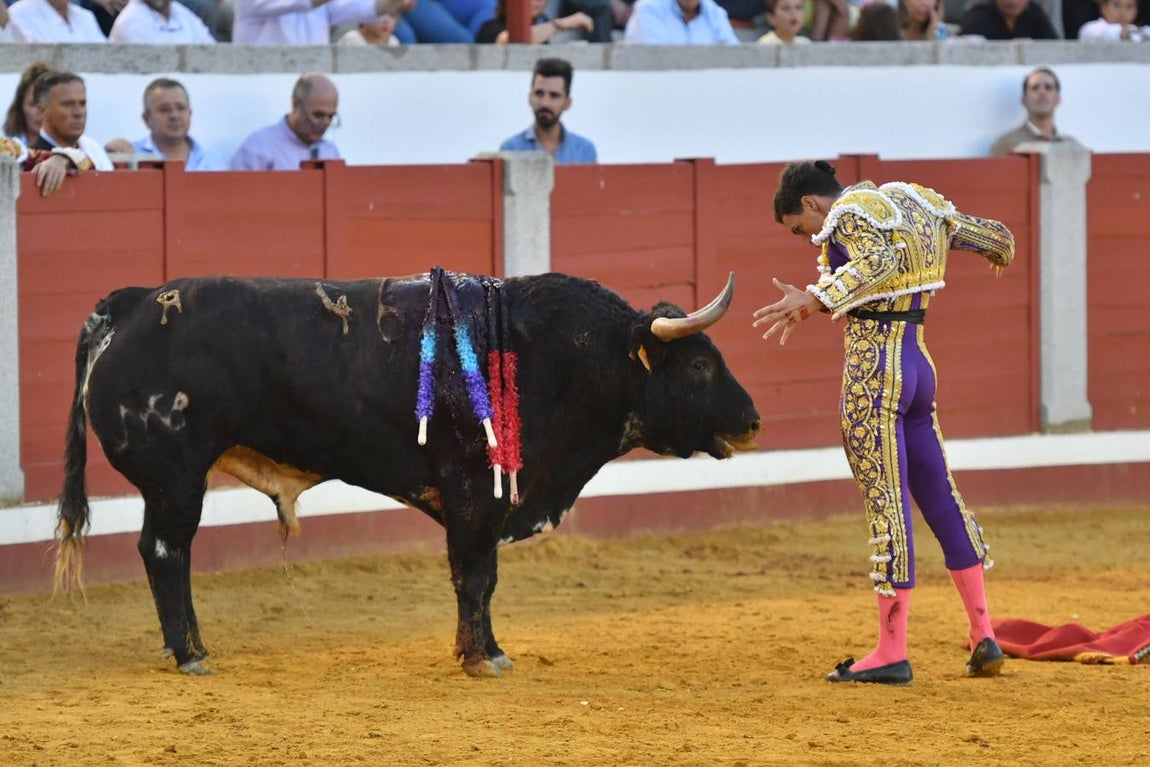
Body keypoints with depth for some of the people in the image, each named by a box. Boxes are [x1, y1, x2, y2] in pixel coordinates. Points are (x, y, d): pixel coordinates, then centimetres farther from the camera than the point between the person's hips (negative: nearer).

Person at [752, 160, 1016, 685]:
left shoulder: (848, 215, -10)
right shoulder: (914, 203, 14)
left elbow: (883, 259, -31)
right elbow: (996, 236, 25)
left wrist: (816, 300, -40)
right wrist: (1000, 254, 49)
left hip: (872, 372, -8)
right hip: (918, 364, 8)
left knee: (886, 504, -6)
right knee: (941, 500, 14)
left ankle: (892, 652, -4)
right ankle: (984, 637, 17)